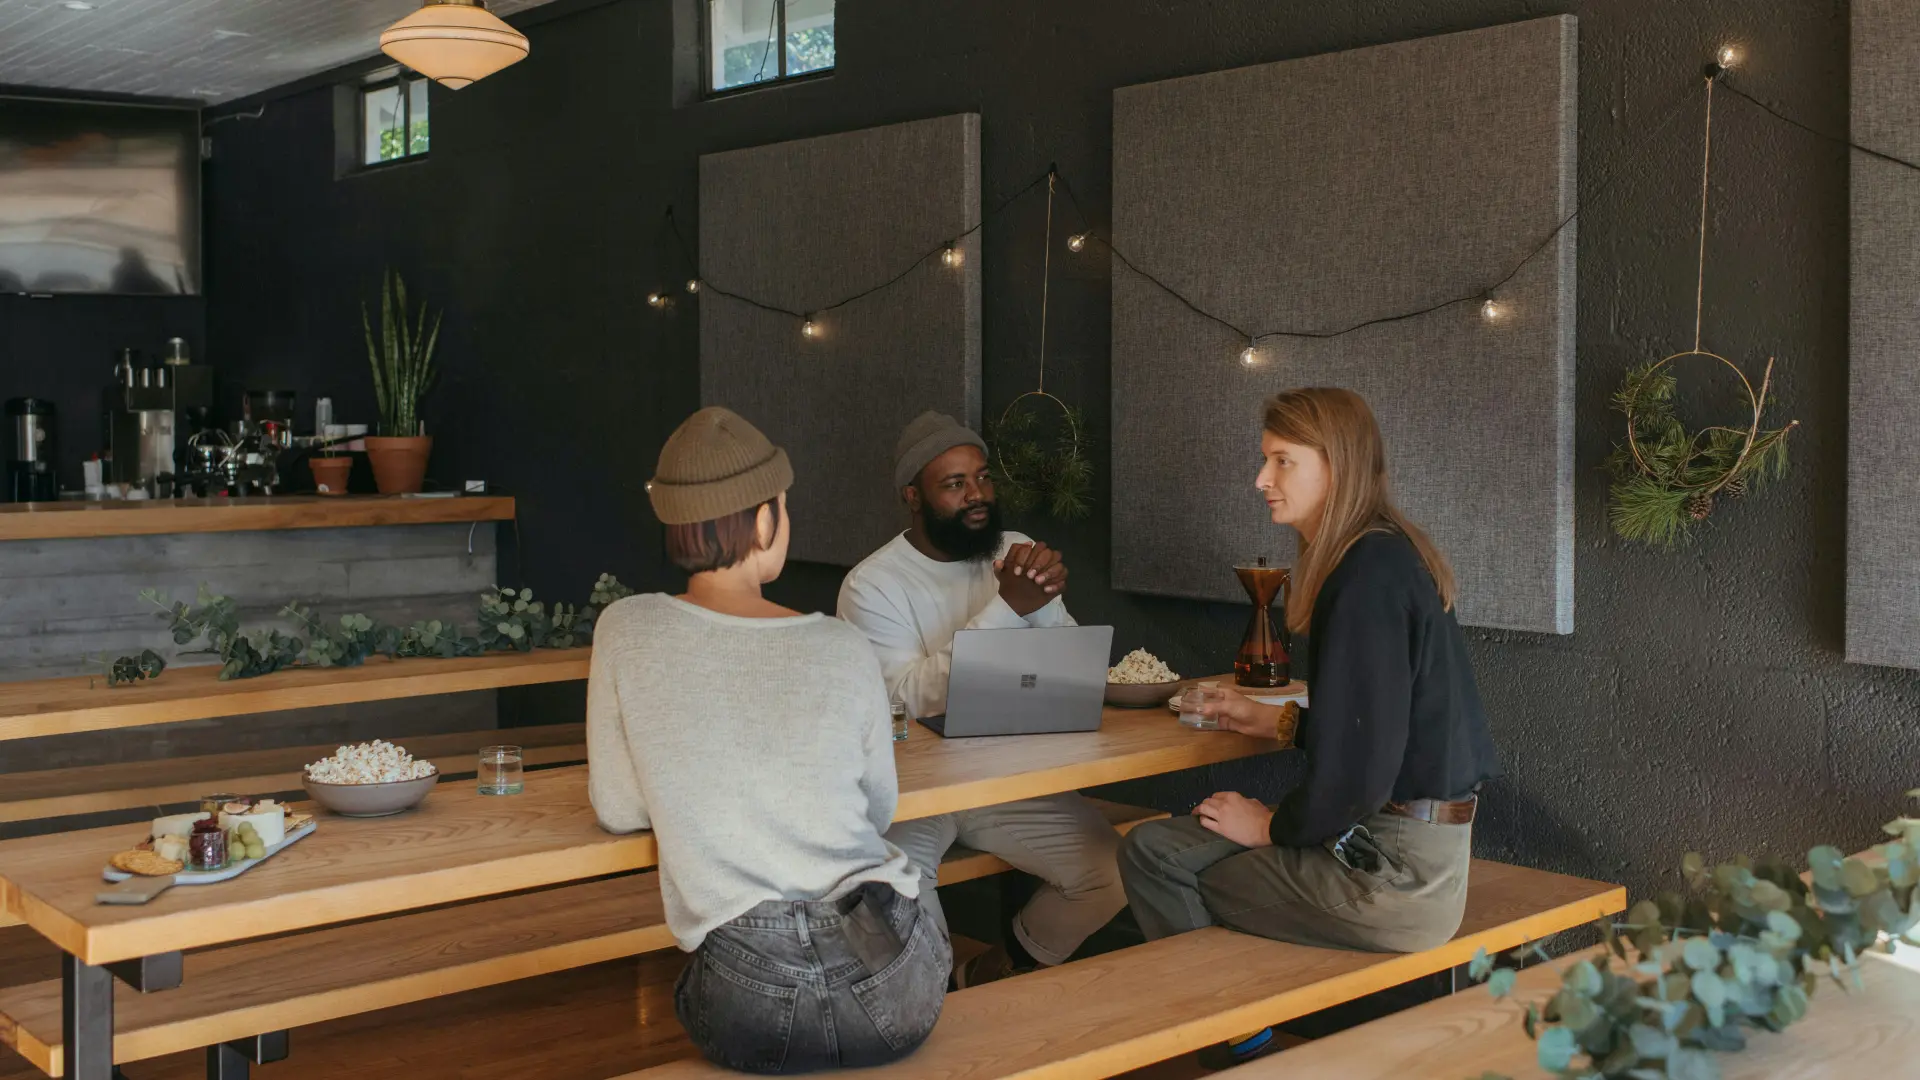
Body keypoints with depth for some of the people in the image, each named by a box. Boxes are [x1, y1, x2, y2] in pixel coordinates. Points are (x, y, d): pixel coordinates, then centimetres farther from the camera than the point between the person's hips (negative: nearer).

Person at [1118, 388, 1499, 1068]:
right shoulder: (1392, 553, 10)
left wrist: (1271, 827, -8)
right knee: (1155, 844, 11)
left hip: (1395, 874, -9)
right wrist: (1278, 722, 16)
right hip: (1422, 842, 9)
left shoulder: (1368, 576, -21)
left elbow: (1360, 764, -23)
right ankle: (1241, 1037, 18)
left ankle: (1240, 1044, 16)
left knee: (1155, 856, 1)